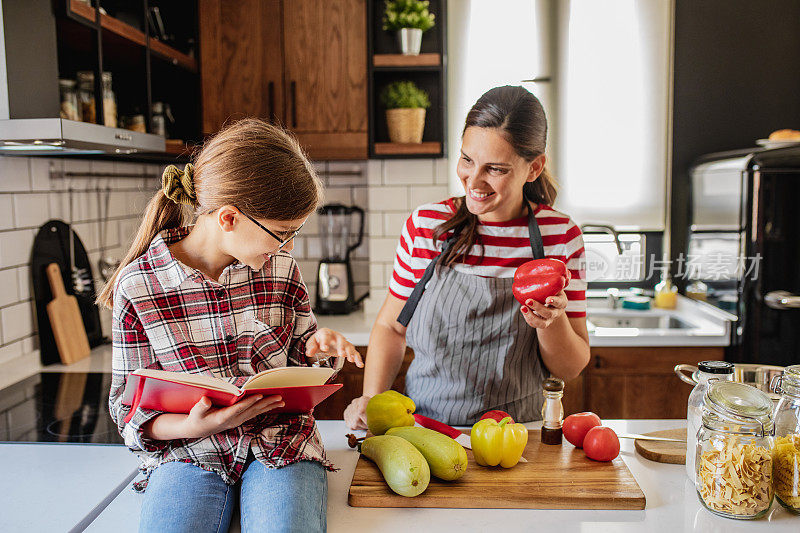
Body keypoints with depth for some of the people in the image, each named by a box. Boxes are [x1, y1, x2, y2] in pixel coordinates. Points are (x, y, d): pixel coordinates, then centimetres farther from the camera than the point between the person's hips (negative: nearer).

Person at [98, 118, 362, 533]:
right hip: (189, 452, -1)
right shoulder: (137, 285, -8)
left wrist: (317, 344, -6)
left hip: (281, 441, 2)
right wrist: (192, 426, -21)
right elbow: (129, 408, -2)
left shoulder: (280, 267, 1)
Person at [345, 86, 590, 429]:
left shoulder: (561, 236, -5)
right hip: (420, 425, 1)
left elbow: (570, 369, 1)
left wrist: (553, 323, -20)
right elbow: (391, 327, 9)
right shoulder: (425, 224, -3)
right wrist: (372, 398, -6)